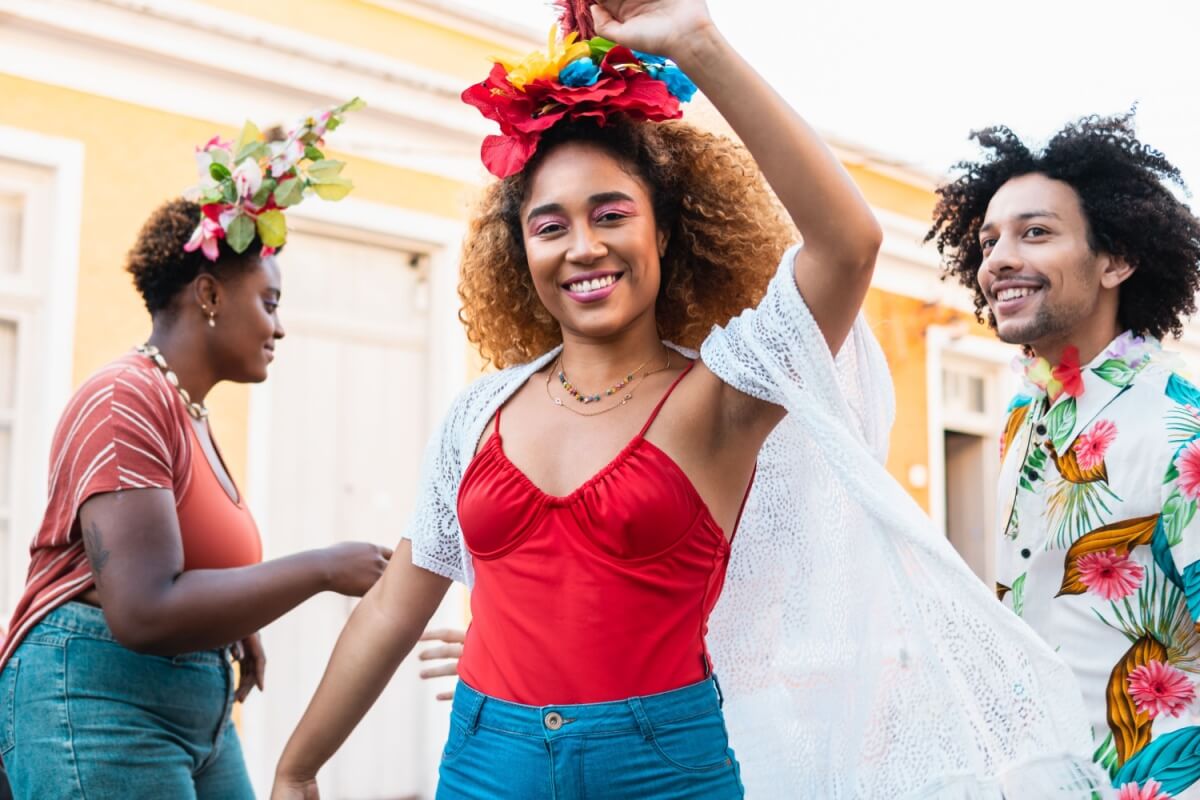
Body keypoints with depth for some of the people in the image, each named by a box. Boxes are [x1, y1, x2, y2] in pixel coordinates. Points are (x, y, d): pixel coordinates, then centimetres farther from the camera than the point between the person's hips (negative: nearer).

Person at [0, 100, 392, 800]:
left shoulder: (190, 412, 11)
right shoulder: (126, 400, -15)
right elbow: (144, 611, -25)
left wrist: (232, 621, 2)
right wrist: (323, 569, -20)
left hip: (199, 706, 9)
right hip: (100, 701, -8)